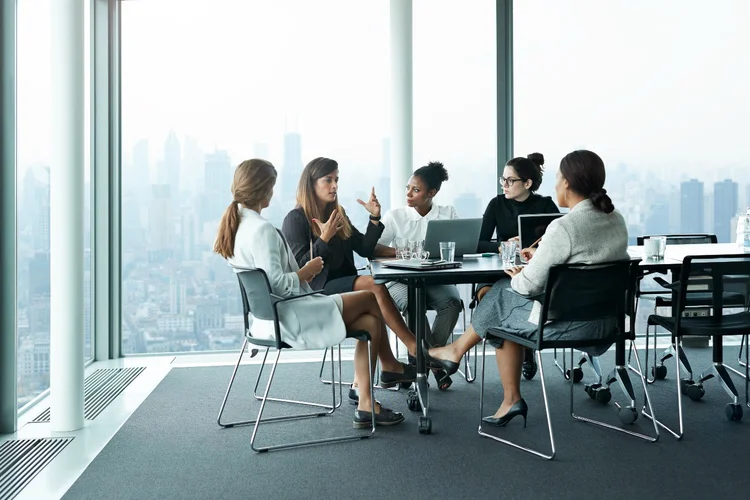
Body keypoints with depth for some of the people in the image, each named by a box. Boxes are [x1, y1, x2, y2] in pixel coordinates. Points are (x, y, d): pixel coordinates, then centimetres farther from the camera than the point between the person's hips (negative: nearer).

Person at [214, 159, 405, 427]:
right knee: (372, 298, 0)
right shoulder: (262, 229, -21)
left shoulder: (236, 223, 10)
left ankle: (365, 404, 5)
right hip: (288, 317, -10)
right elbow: (275, 284, -26)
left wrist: (300, 273, 9)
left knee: (370, 322, 5)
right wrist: (306, 271, -10)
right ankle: (390, 365, 20)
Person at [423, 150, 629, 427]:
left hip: (567, 324, -8)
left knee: (501, 295, 13)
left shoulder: (564, 227, -21)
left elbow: (530, 284, -17)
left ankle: (457, 350, 36)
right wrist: (541, 257, 17)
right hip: (605, 321, 8)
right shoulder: (616, 219, 4)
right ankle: (511, 400, 23)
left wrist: (517, 276, 5)